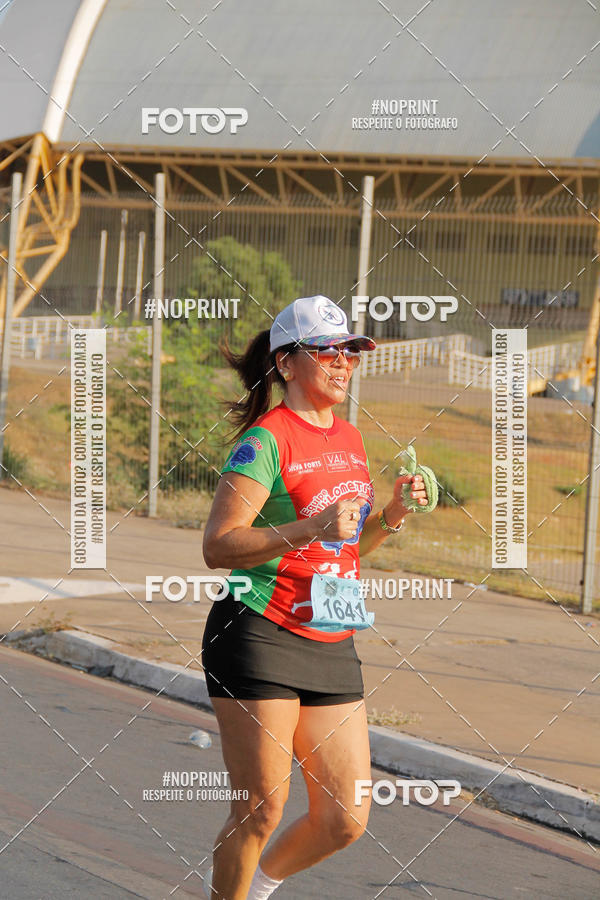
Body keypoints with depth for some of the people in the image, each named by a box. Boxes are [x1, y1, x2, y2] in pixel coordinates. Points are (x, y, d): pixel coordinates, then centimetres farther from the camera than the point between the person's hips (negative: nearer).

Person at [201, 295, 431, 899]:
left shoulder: (350, 440, 14)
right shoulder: (267, 439, -10)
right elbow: (218, 545, -18)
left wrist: (390, 515, 6)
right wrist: (312, 529, -26)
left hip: (332, 646, 7)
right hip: (259, 639, -7)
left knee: (345, 820, 5)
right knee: (260, 810, -7)